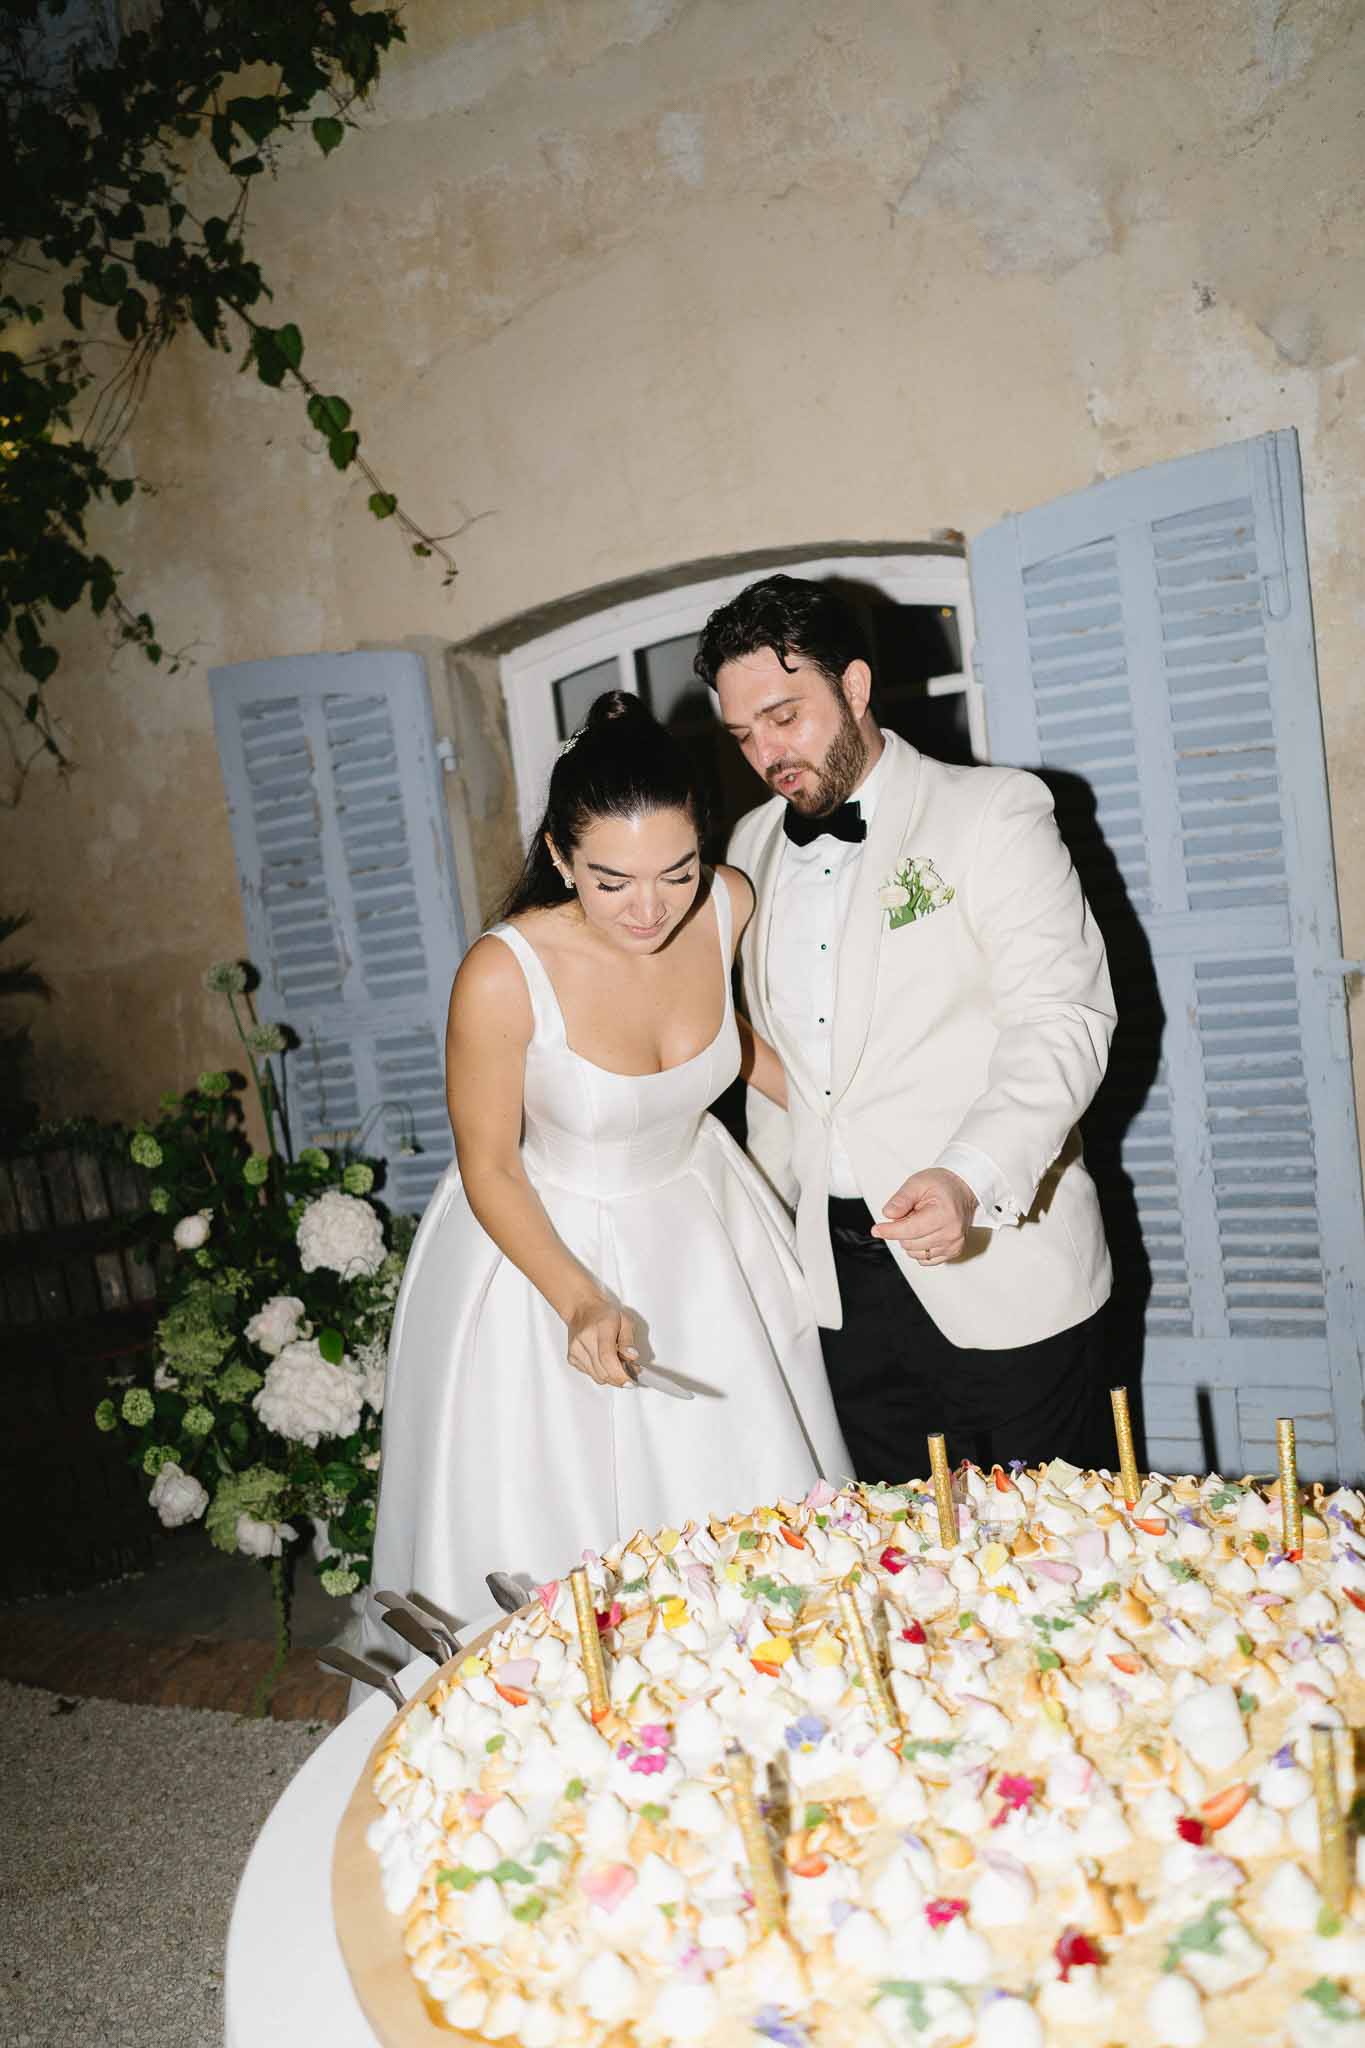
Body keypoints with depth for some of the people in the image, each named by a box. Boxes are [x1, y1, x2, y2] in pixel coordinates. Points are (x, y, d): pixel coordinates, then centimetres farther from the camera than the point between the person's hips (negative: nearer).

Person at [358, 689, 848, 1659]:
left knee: (749, 1507, 17)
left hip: (697, 1225, 5)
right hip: (546, 1239, -4)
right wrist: (579, 1301, -28)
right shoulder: (505, 975, -30)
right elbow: (489, 1168, -16)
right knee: (558, 1519, 6)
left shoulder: (729, 907, -18)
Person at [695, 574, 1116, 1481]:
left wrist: (970, 1177, -28)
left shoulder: (993, 812, -6)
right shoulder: (752, 846, 11)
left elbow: (1063, 1020, -14)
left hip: (999, 1262, -4)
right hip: (842, 1277, 5)